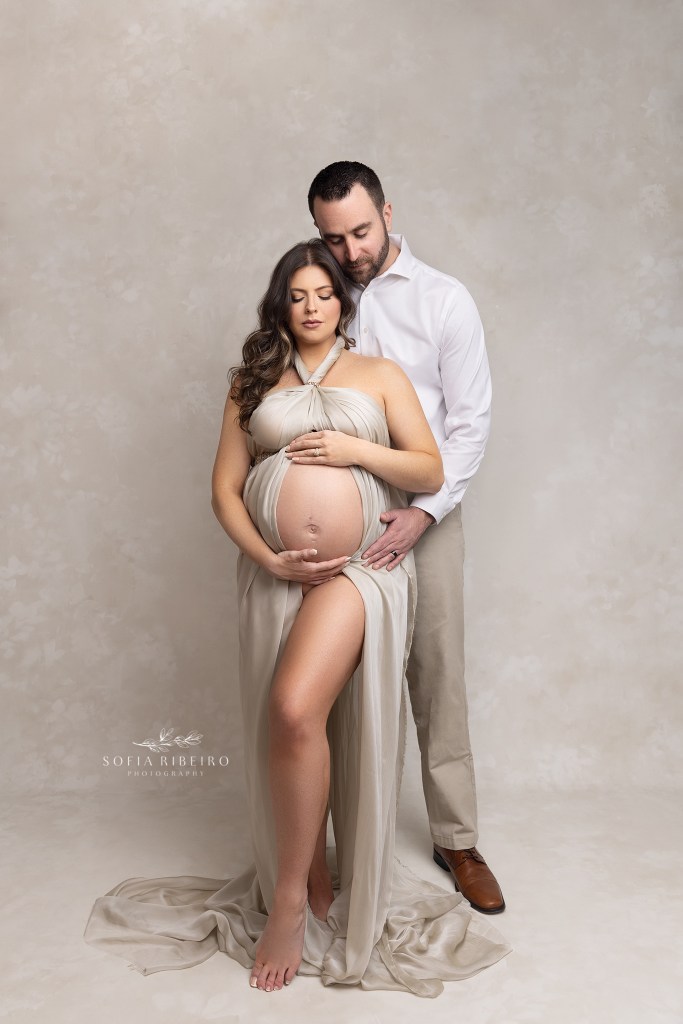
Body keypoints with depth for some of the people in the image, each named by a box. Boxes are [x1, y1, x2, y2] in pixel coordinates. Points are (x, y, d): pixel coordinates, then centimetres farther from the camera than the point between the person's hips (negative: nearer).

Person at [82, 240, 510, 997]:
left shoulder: (379, 374, 12)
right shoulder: (253, 382, 15)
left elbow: (431, 471, 7)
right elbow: (224, 488, 8)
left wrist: (355, 450, -8)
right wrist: (269, 558, -6)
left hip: (359, 565, -3)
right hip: (276, 571, 3)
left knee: (297, 709, -22)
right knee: (286, 730, 5)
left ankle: (289, 897, -3)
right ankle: (317, 892, 25)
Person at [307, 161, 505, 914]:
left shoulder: (444, 300, -3)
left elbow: (470, 421, -6)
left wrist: (421, 515, -17)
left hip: (423, 519, -1)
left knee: (438, 680, 5)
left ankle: (456, 840, 21)